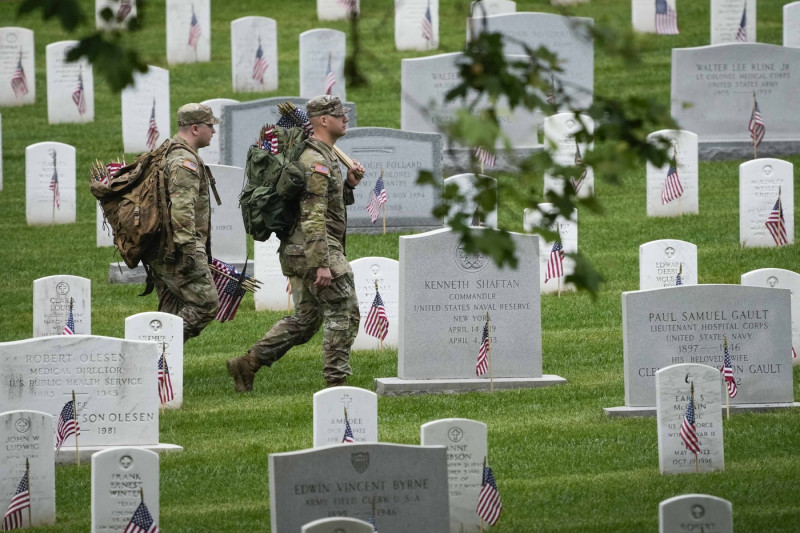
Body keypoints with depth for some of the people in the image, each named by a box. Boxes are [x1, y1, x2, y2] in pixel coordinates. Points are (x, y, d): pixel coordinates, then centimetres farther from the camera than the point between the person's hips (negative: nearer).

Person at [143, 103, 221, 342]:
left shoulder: (165, 154, 21)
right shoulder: (185, 161, -14)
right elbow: (181, 208, -23)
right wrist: (188, 249, -26)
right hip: (176, 251, -10)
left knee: (172, 312, 11)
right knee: (206, 304, -11)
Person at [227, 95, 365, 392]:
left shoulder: (324, 156, 17)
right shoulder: (316, 162, -17)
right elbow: (313, 216, -23)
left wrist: (348, 184, 8)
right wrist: (321, 264, -25)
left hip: (299, 254, 10)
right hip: (317, 249, -10)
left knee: (305, 318, 14)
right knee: (343, 314, -4)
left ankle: (247, 364, 13)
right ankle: (336, 383, -1)